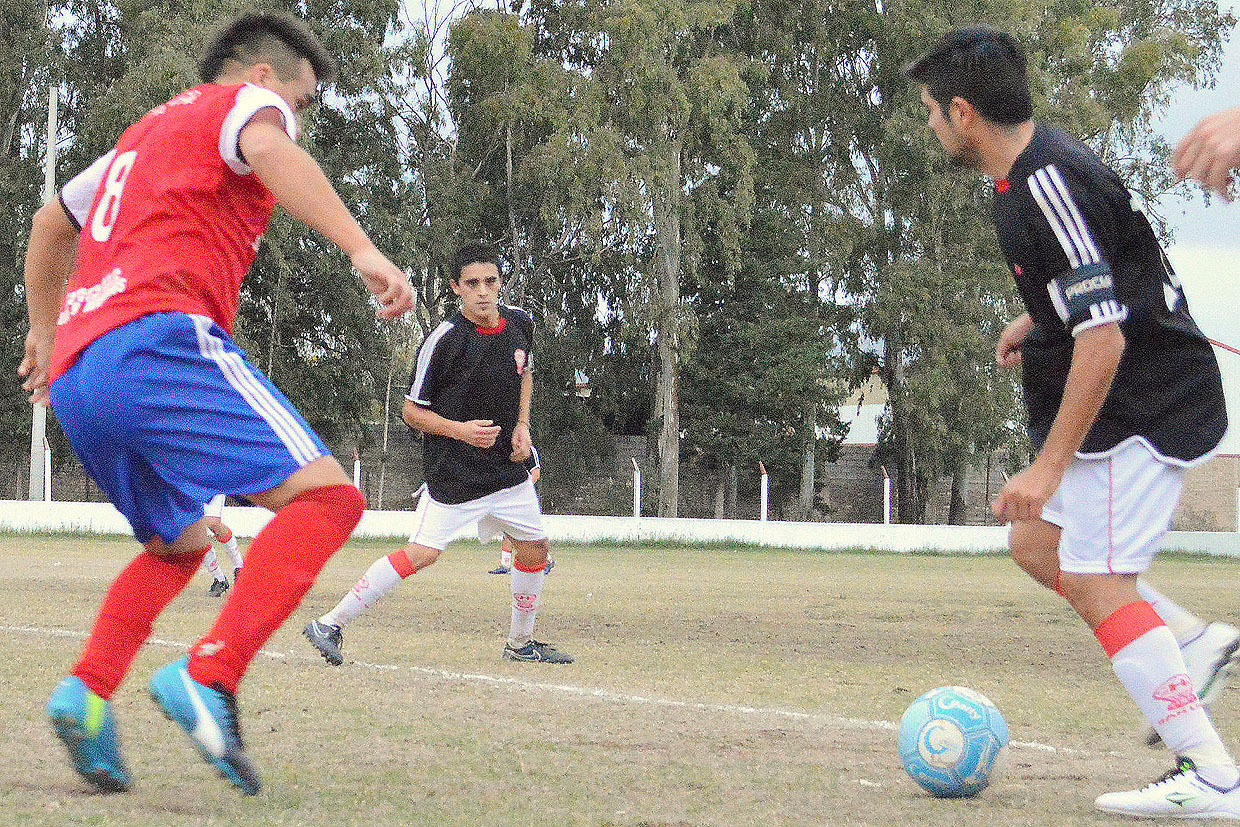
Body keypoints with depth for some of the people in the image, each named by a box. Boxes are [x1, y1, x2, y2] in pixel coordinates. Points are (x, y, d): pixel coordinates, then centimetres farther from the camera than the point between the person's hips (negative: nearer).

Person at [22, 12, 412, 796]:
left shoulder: (143, 134, 36)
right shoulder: (243, 101, 12)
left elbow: (51, 223, 49)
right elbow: (266, 150, -13)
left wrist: (44, 332, 61)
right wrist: (363, 249, -23)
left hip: (75, 377, 9)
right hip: (157, 339, -9)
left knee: (180, 544, 26)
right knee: (326, 495, -15)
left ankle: (88, 690, 3)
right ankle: (210, 675, -32)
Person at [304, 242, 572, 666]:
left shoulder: (520, 323, 1)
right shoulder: (443, 340, -17)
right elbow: (412, 410, -9)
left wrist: (522, 425, 6)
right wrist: (460, 430, -24)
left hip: (507, 464, 7)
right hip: (452, 469, -7)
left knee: (535, 549, 11)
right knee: (422, 552, -18)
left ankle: (521, 643, 30)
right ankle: (330, 624, -13)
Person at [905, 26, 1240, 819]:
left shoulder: (1050, 186, -24)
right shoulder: (1034, 169, 8)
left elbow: (1103, 339, -28)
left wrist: (1050, 466, -25)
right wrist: (1039, 320, 20)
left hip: (1147, 408, -10)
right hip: (1145, 399, 10)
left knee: (1096, 581, -11)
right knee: (1036, 544, 15)